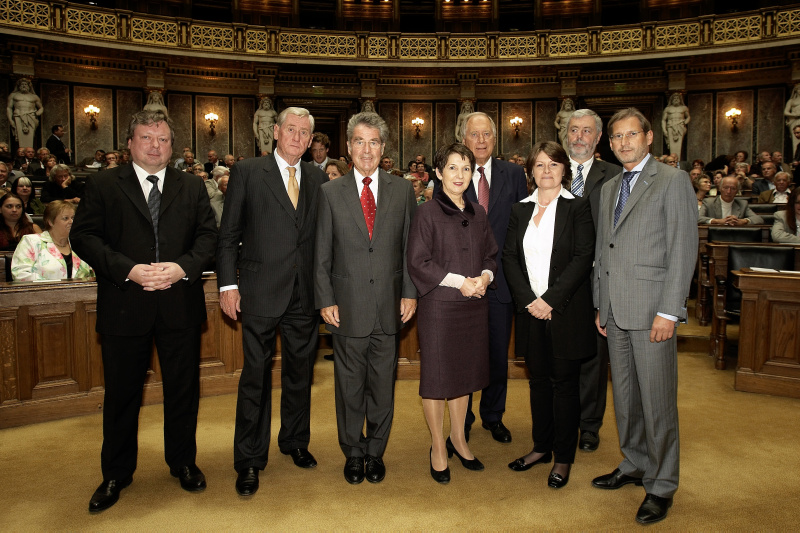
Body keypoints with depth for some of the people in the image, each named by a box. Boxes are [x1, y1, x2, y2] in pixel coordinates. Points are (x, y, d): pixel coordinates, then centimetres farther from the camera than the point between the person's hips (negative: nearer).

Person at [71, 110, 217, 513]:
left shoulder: (192, 187, 9)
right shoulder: (103, 185, 4)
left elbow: (208, 235, 2)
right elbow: (84, 236, -4)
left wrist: (183, 267, -16)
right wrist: (128, 270, -18)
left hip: (180, 303, 2)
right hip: (124, 305, -1)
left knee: (183, 389, 12)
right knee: (121, 393, 11)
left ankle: (183, 462, 33)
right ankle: (116, 475, 31)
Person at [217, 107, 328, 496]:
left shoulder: (318, 179, 9)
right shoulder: (247, 172, 0)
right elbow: (228, 233, -1)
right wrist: (228, 283, -8)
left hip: (305, 293, 4)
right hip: (260, 292, -3)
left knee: (300, 372, 15)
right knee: (256, 375, 4)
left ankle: (295, 442, 34)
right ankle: (249, 460, 19)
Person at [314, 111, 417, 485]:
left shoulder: (402, 191, 5)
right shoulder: (330, 192, 2)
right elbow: (321, 254, 2)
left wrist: (410, 293, 0)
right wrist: (325, 300, -4)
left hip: (390, 307, 1)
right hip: (348, 308, -1)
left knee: (383, 387, 11)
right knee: (349, 387, 11)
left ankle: (375, 452, 30)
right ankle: (353, 454, 30)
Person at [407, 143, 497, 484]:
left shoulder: (478, 214, 11)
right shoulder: (427, 214, -6)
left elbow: (490, 255, 15)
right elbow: (418, 263, -11)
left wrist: (484, 277, -7)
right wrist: (459, 281, -16)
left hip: (473, 305, 5)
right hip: (439, 306, -5)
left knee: (464, 373, 14)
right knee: (437, 376, 4)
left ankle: (458, 439, 31)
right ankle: (438, 447, 20)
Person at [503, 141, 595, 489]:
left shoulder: (577, 208, -2)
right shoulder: (520, 211, 10)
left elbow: (583, 258, -11)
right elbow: (509, 258, 4)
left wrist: (550, 299, -16)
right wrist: (528, 300, -9)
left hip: (566, 310, -4)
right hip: (530, 309, 4)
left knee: (564, 382, 4)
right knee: (538, 379, 13)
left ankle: (564, 458, 17)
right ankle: (542, 447, 28)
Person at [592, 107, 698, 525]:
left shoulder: (672, 181, -3)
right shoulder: (608, 189, 17)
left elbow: (683, 249, -10)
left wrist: (668, 311, -16)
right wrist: (600, 305, 14)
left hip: (652, 310, -6)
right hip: (615, 311, 6)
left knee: (657, 401, 1)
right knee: (624, 396, 15)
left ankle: (661, 486, 16)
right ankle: (634, 465, 32)